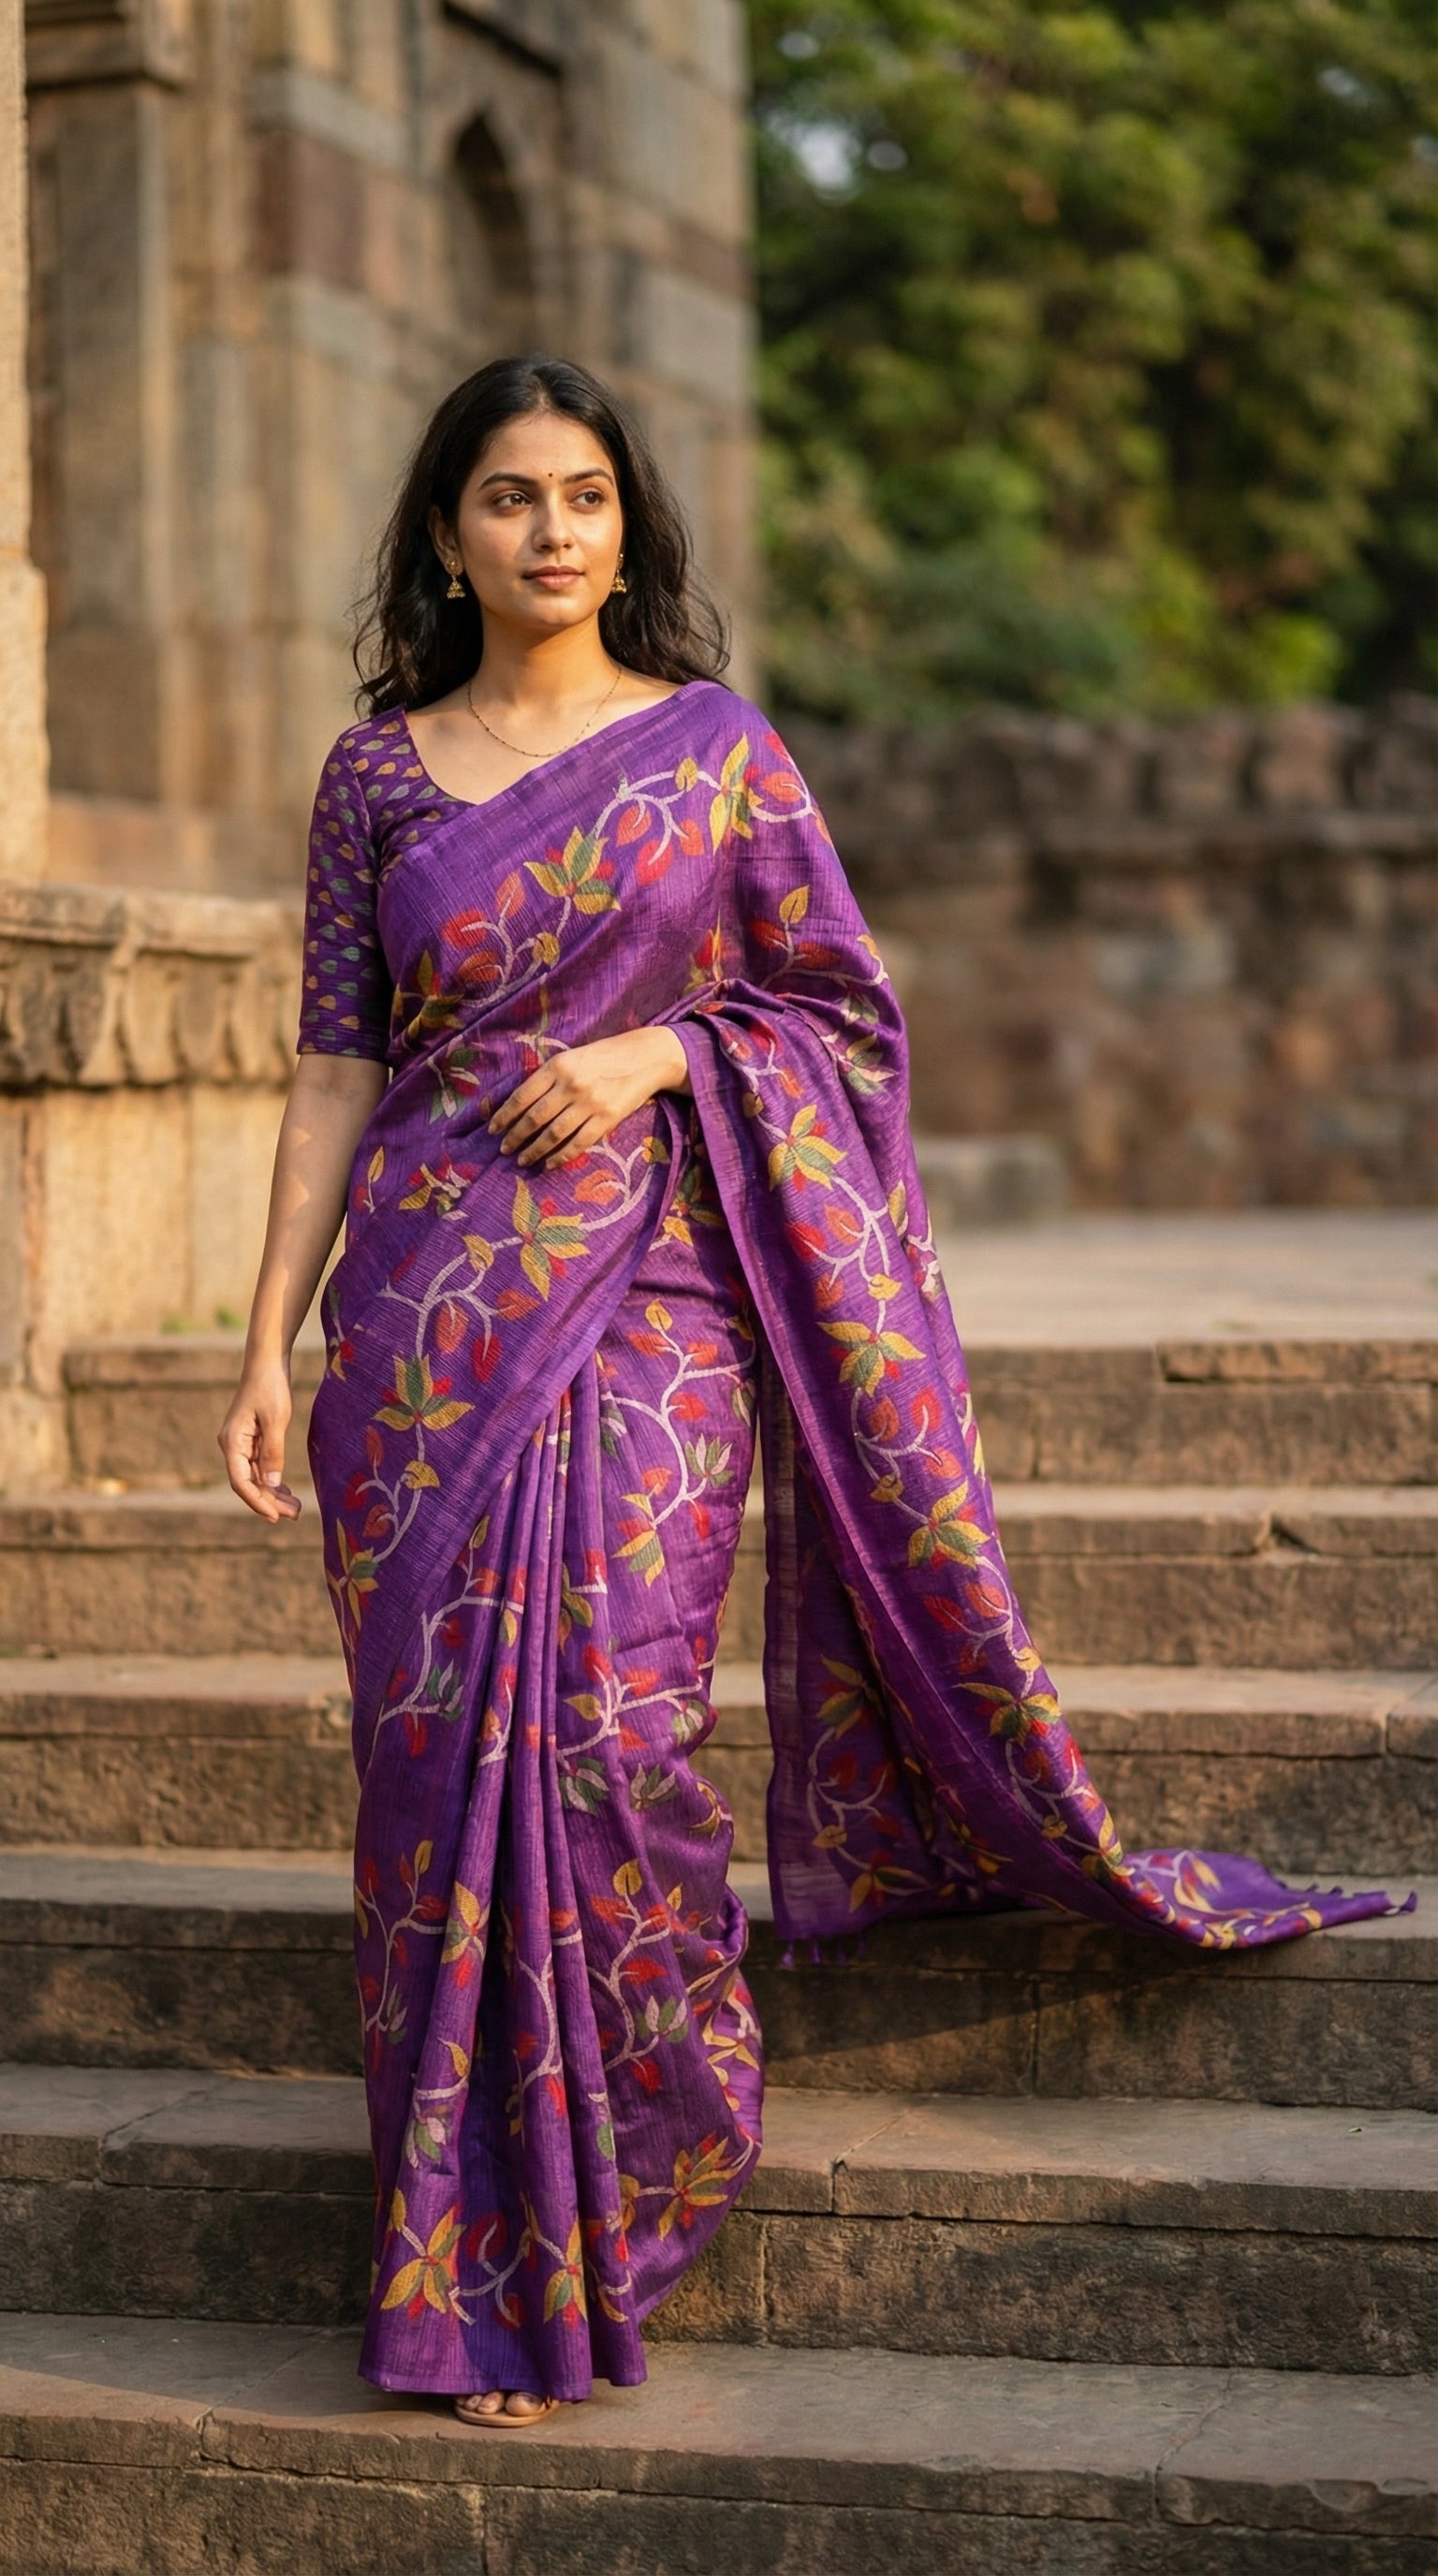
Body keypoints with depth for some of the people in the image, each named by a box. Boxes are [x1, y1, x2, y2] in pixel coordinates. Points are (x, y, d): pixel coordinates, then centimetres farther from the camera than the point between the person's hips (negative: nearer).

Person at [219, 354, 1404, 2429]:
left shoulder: (717, 747, 5)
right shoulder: (378, 770, 8)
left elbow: (841, 1016, 7)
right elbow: (338, 1072, 7)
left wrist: (654, 1050, -10)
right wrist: (269, 1344, 1)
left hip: (649, 1295, -2)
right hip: (432, 1307, 2)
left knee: (600, 1729, -10)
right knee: (442, 1737, 0)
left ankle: (600, 2217, 7)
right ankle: (472, 2260, 11)